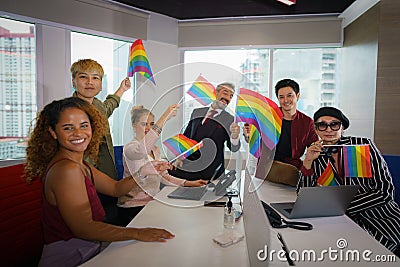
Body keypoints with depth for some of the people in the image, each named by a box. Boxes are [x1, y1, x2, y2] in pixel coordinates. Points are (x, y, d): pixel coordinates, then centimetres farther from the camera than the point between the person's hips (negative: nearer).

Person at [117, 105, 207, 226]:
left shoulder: (155, 149, 14)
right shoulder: (129, 148, -12)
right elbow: (141, 151, -37)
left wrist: (188, 183, 1)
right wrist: (164, 117, -41)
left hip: (153, 201, 7)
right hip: (133, 208, -7)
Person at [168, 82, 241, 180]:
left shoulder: (229, 120, 3)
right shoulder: (197, 112, 14)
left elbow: (234, 148, -4)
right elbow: (185, 136, 17)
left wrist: (234, 136, -27)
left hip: (208, 169, -4)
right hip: (187, 161, 4)